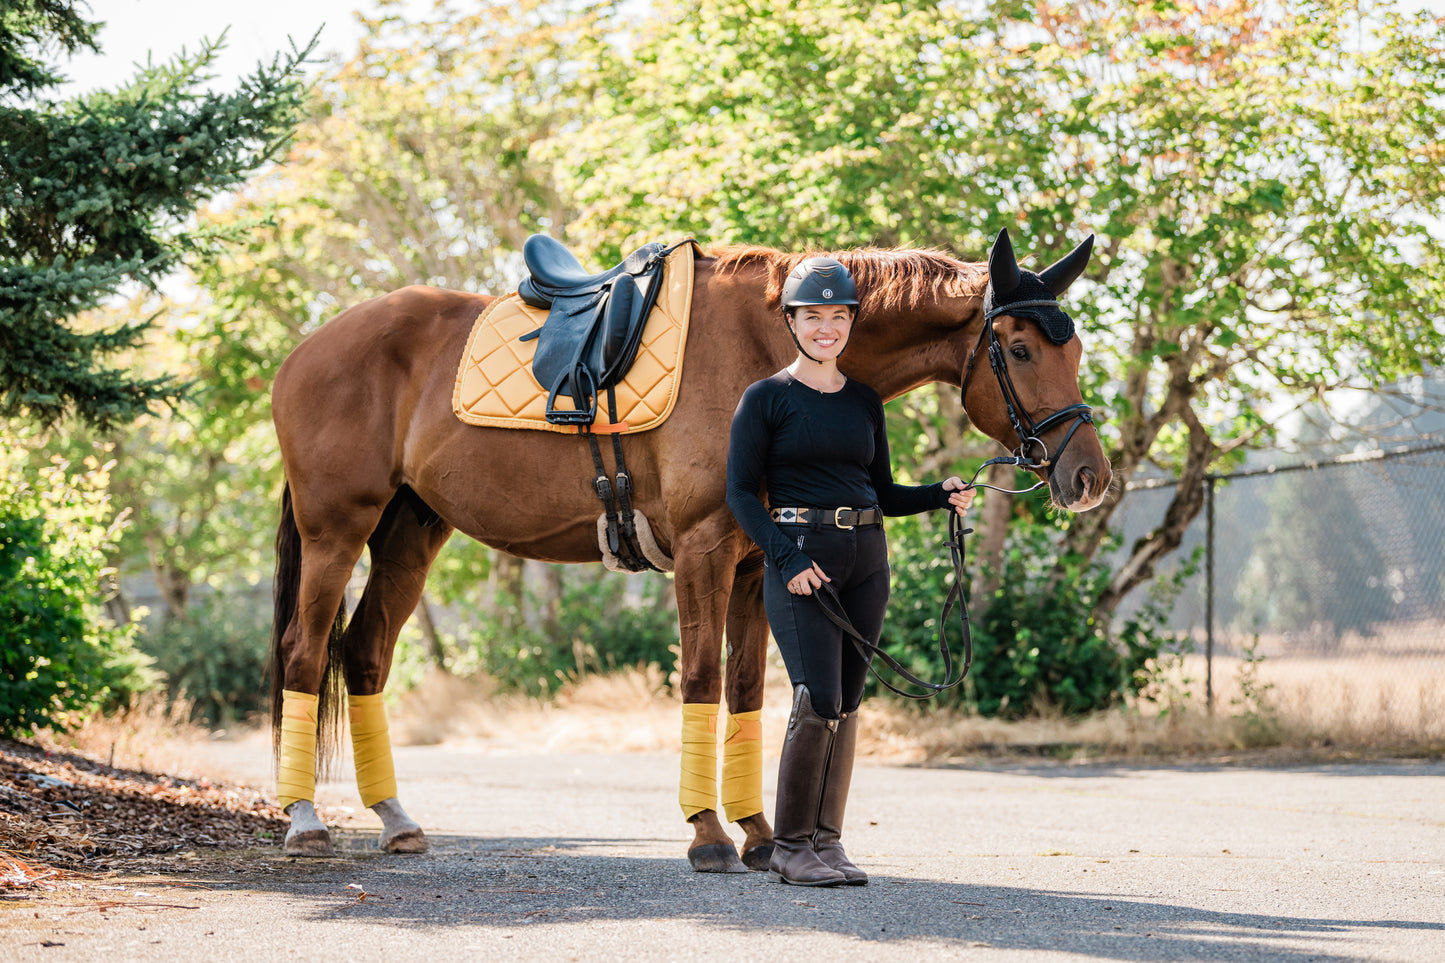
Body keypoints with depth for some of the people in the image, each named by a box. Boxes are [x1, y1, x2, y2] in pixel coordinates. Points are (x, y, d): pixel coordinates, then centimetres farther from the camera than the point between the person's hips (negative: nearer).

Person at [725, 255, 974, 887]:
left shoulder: (865, 403, 14)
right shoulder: (766, 399, -1)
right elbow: (741, 492, -5)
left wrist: (942, 496, 0)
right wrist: (787, 558, -17)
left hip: (865, 557, 5)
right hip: (798, 558, -5)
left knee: (847, 703, 6)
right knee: (818, 699, -15)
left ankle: (826, 841, 14)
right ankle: (791, 848, -5)